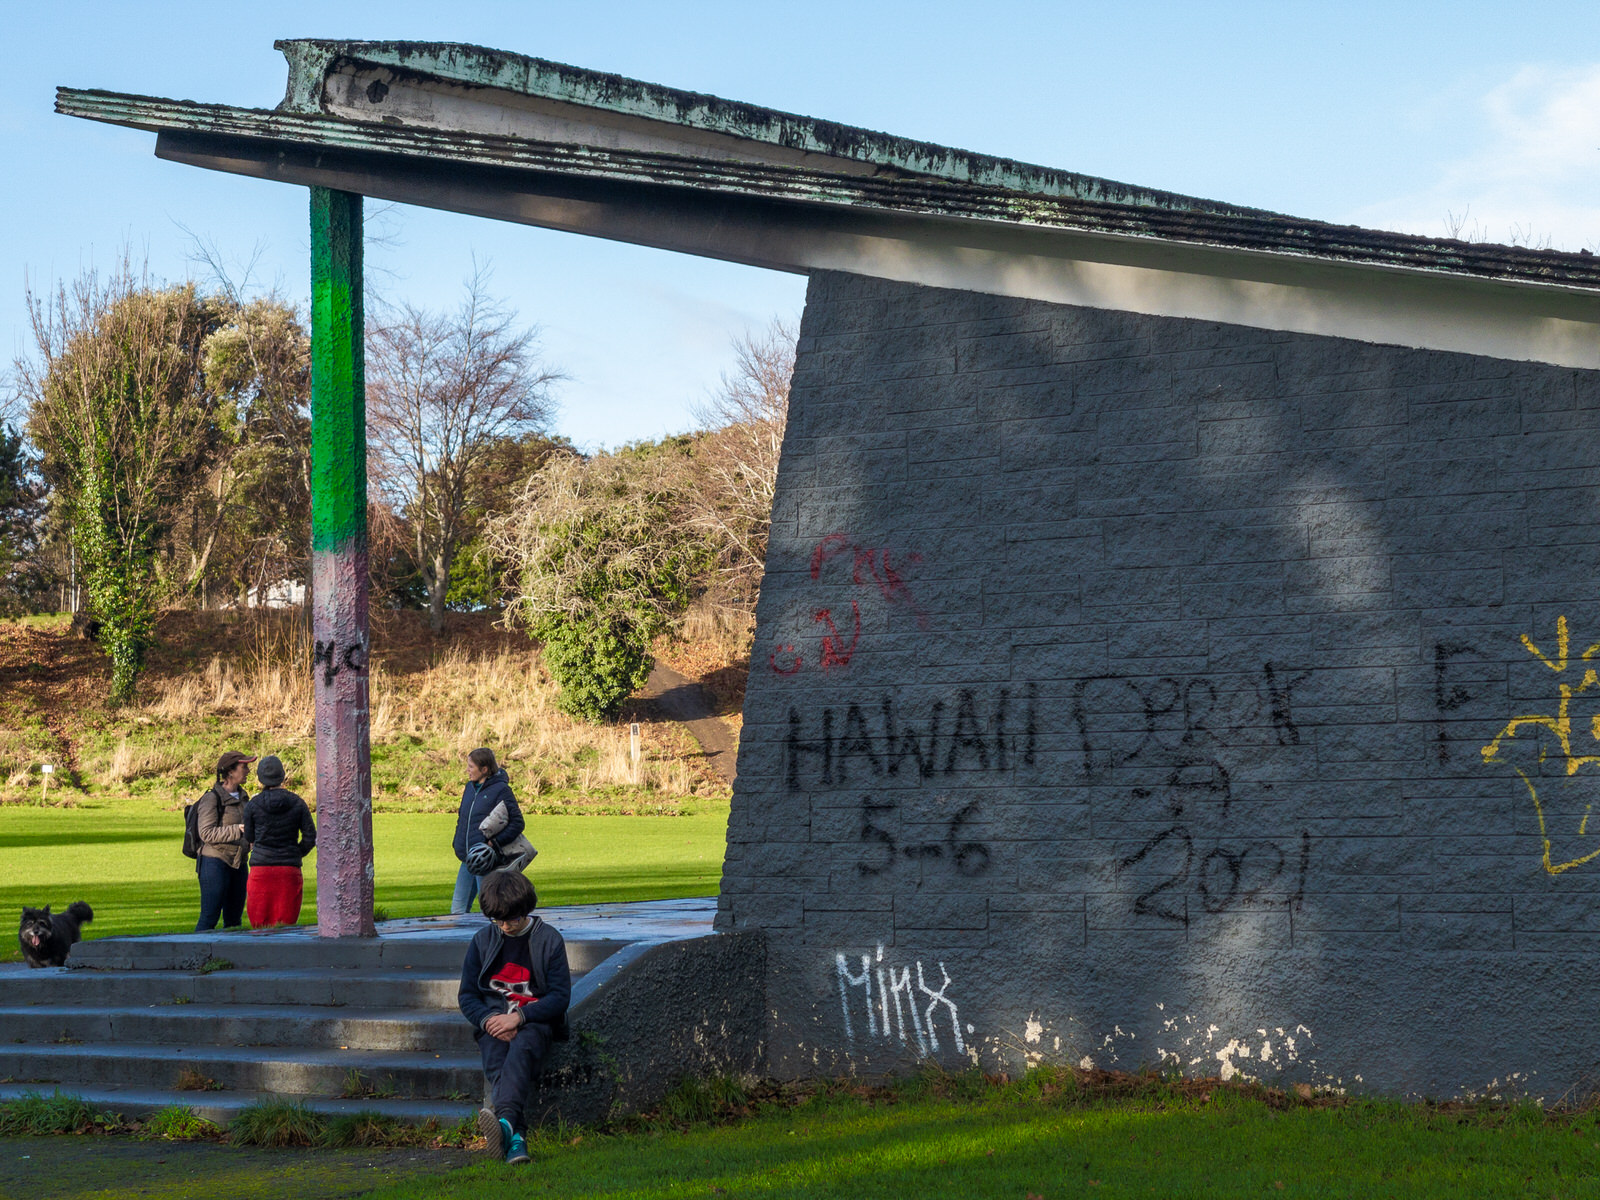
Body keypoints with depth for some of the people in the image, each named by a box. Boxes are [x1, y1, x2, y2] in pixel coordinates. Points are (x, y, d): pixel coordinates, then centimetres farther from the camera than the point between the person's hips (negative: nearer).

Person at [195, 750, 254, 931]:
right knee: (209, 918, -7)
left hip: (238, 865, 8)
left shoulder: (241, 796, 13)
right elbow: (206, 833, -18)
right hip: (215, 862, -8)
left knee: (234, 919, 9)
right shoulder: (212, 798, -11)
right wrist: (239, 829, -22)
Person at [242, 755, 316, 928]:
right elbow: (310, 838, 1)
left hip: (261, 869, -1)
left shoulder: (253, 805, -2)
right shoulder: (297, 803, 1)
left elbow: (249, 838, 11)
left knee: (259, 927, 5)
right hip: (290, 872, 1)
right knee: (286, 926, 2)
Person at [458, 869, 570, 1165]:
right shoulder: (482, 941, 12)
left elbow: (560, 997, -2)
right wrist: (488, 1019, -10)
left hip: (535, 1022, -2)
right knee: (497, 1062, -32)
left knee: (522, 1047, -38)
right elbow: (467, 996, 13)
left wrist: (519, 1017, -16)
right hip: (493, 1022, 2)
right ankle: (516, 1137, -53)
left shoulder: (549, 940, 4)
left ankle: (505, 1119, -63)